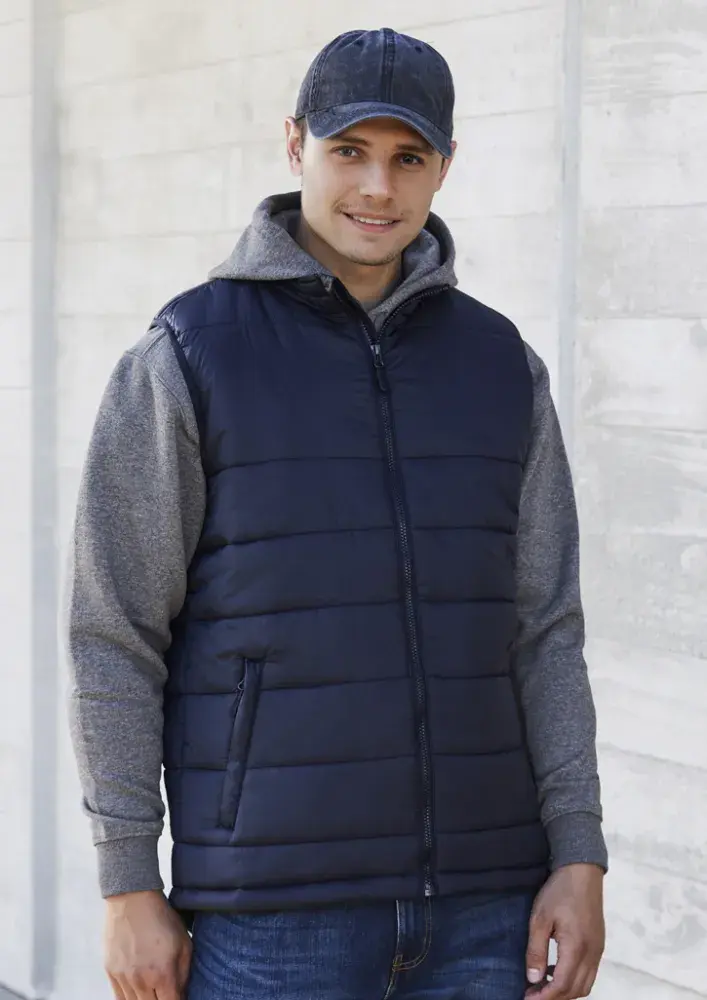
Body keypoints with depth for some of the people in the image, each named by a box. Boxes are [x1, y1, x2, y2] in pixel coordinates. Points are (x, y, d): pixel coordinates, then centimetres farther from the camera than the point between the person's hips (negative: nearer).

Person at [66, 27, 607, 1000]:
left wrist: (580, 861, -2)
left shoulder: (502, 367, 7)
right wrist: (130, 891, -8)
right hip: (275, 915, -3)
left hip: (481, 904, 4)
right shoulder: (183, 360, -4)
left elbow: (544, 633, 7)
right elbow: (114, 640, -4)